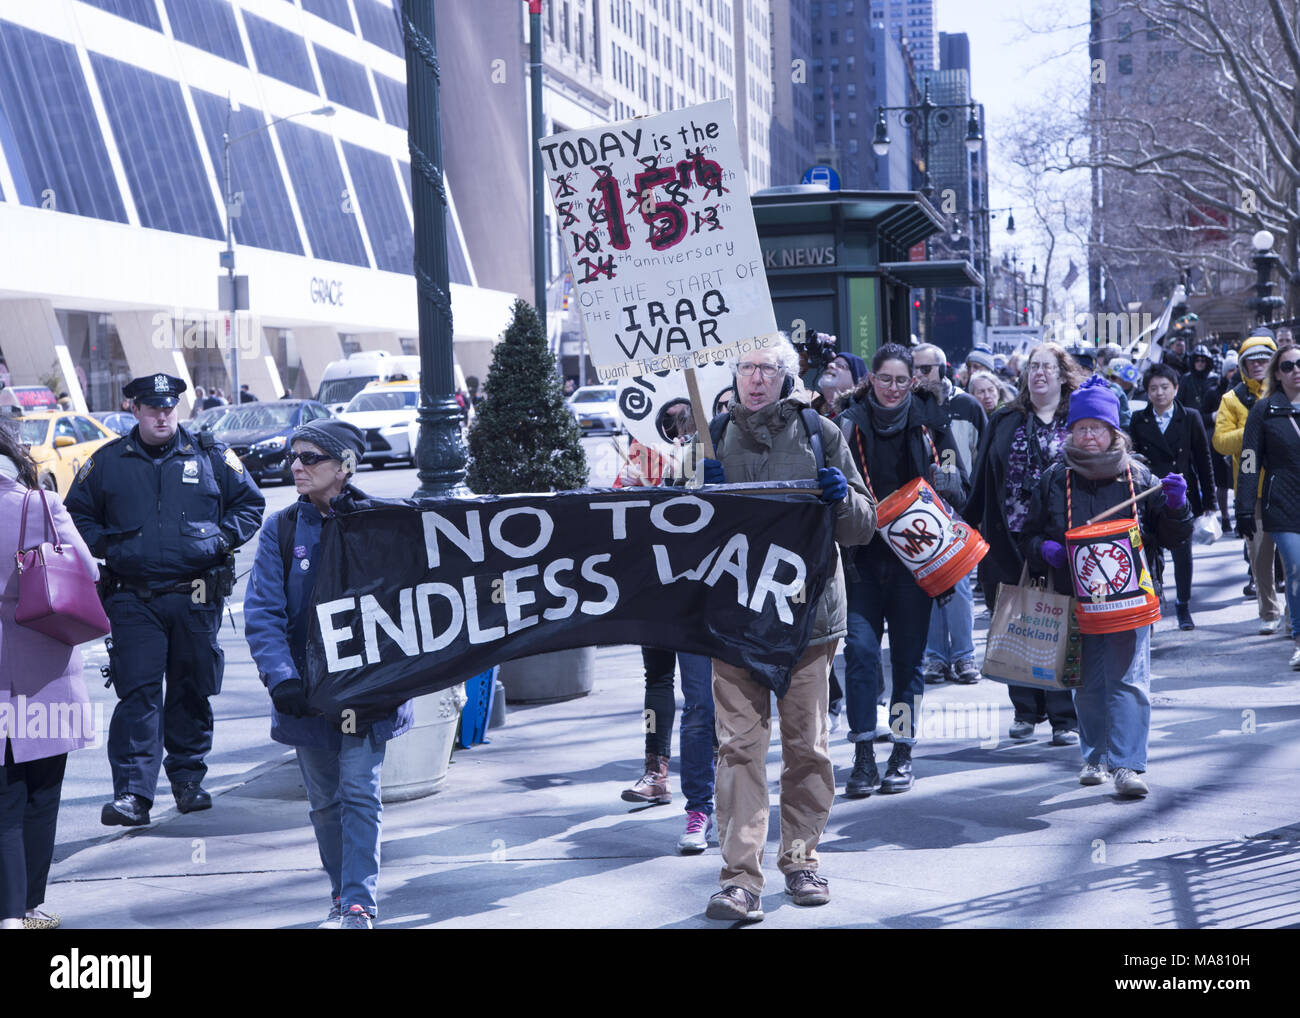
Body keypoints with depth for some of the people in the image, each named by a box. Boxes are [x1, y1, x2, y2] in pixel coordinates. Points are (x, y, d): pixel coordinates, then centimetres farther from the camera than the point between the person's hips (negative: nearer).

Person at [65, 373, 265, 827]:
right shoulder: (107, 462, 6)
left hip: (196, 598, 1)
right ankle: (132, 793, -15)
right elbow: (77, 513, 16)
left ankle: (188, 778, 25)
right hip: (133, 598, -1)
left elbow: (250, 503, 14)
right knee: (138, 692, -11)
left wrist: (222, 538, -1)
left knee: (192, 691, 9)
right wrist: (104, 545, -1)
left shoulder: (211, 457, 6)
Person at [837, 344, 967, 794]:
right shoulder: (850, 424, 4)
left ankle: (902, 754, 13)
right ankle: (864, 756, -6)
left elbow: (960, 490, 10)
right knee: (861, 648, -11)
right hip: (864, 556, 0)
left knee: (908, 655, 4)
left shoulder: (929, 424, 5)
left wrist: (945, 483, -12)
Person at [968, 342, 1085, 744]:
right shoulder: (1005, 422, 13)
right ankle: (1026, 711, 18)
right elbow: (983, 479, 13)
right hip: (1013, 541, 3)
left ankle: (1065, 717, 4)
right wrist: (974, 523, 5)